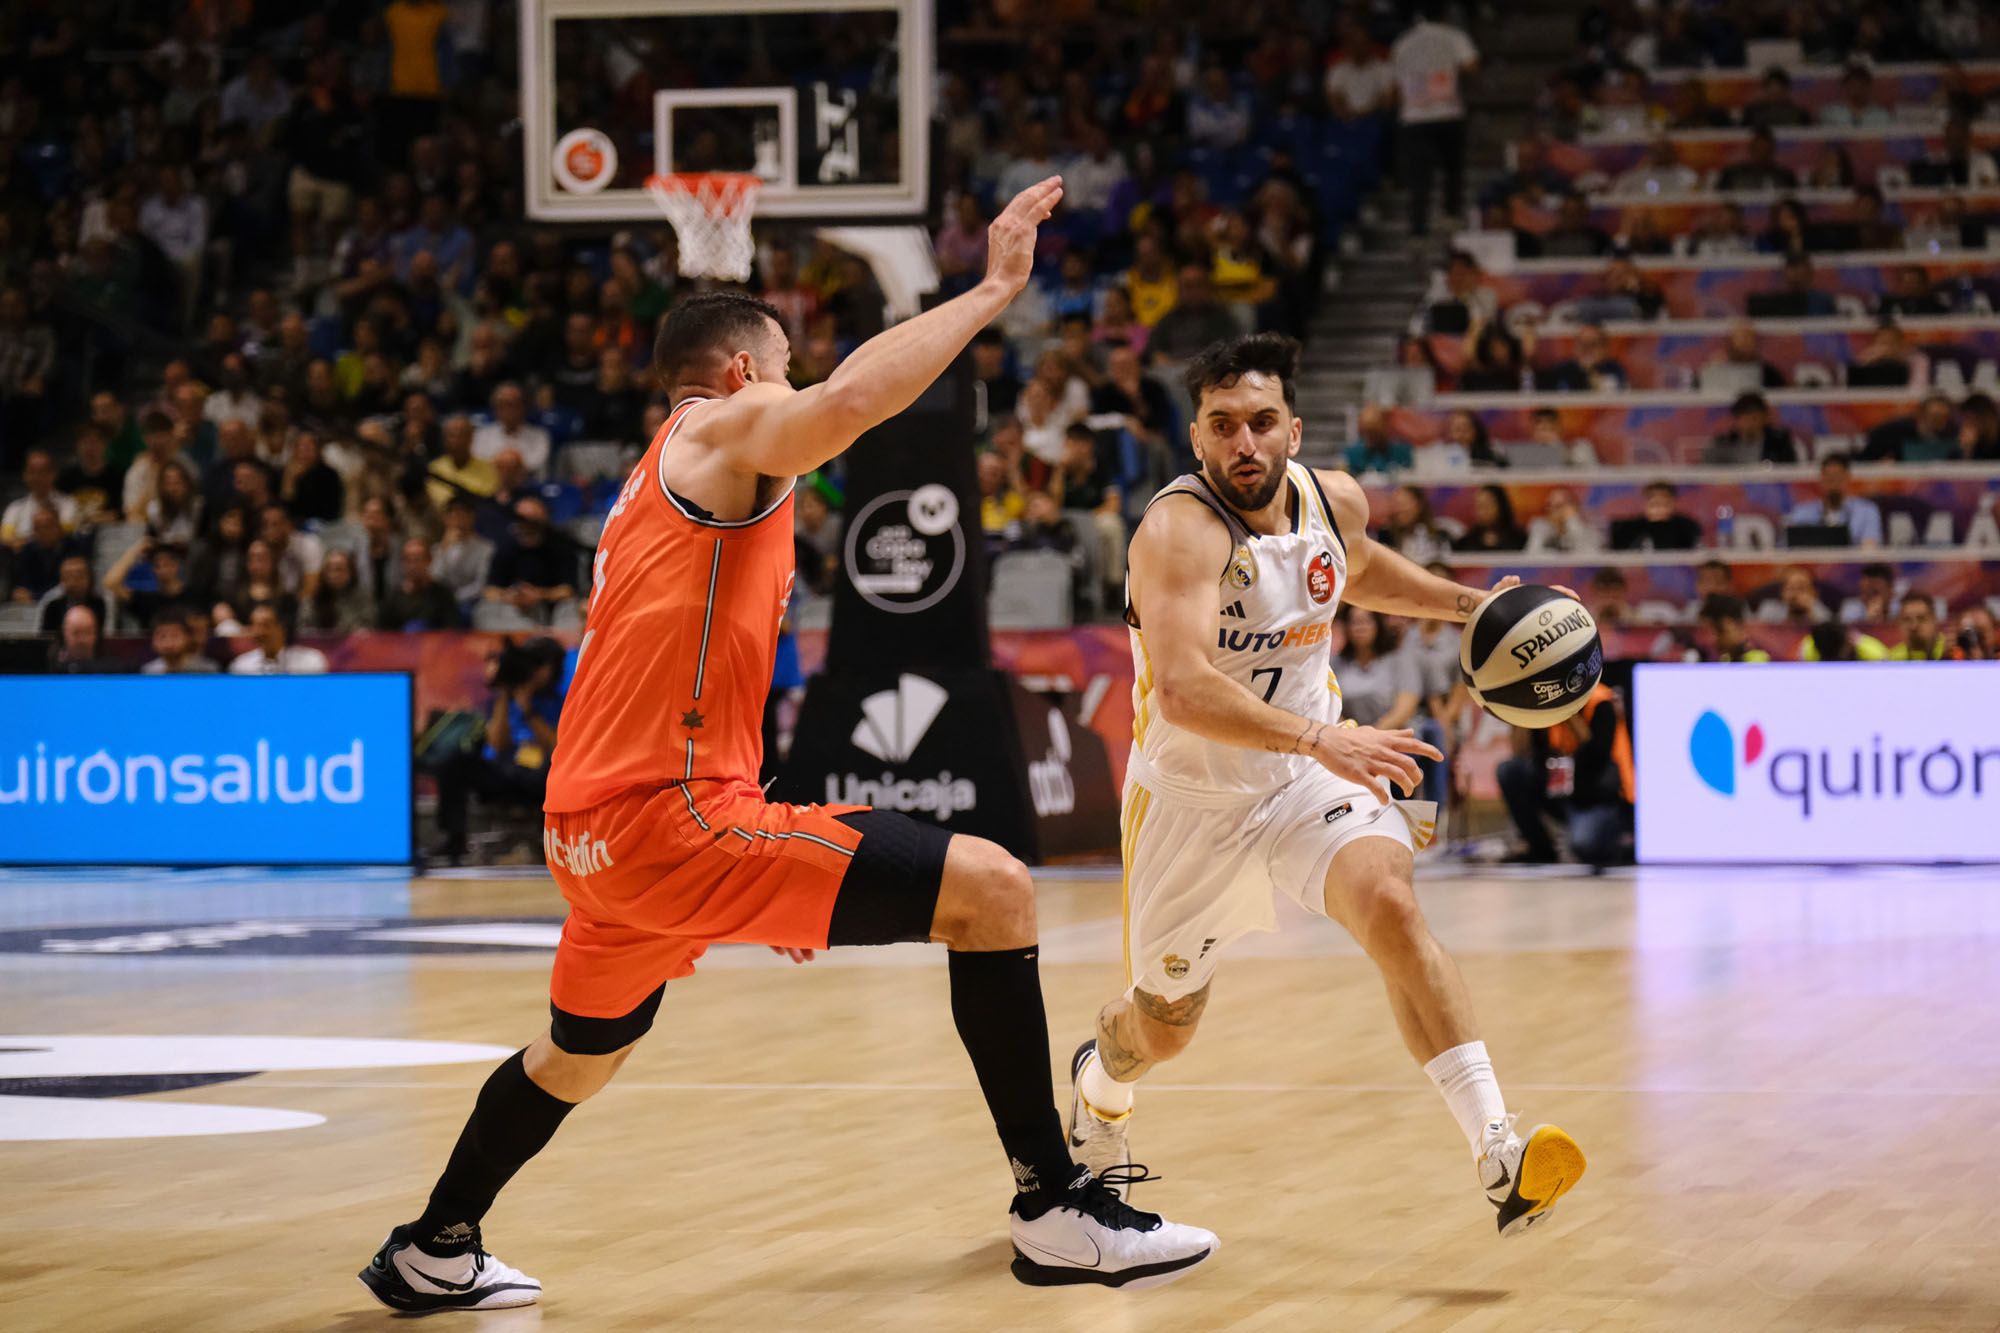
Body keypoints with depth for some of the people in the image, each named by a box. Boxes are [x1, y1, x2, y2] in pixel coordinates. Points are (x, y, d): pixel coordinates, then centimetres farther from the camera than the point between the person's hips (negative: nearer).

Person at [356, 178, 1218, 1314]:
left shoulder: (662, 480, 26)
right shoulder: (727, 426, -2)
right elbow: (848, 402, -27)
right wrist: (996, 289, -21)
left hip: (592, 829, 10)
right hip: (671, 810, -10)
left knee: (583, 1053, 34)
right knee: (991, 888, -12)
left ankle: (434, 1254, 46)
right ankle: (1055, 1205, -12)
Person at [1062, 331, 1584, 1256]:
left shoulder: (1334, 501, -6)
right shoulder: (1179, 531, -28)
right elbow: (1182, 691, -43)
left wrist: (1468, 605, 10)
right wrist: (1320, 739, -53)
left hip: (1311, 778, 3)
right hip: (1192, 796, -3)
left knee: (1390, 906, -27)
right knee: (1163, 1025, 15)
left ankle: (1499, 1158, -32)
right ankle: (1098, 1091, 54)